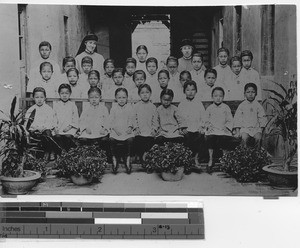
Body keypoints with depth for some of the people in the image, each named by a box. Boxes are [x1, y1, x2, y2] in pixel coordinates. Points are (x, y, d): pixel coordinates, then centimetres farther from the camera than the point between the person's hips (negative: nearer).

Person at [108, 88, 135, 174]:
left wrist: (130, 127, -11)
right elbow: (111, 120, 4)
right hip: (116, 131, 0)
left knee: (130, 139, -28)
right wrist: (115, 128, -11)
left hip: (126, 130, 0)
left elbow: (131, 119, 7)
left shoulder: (129, 107, 11)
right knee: (112, 139, -27)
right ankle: (115, 158, -7)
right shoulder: (114, 108, 9)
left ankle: (127, 157, -6)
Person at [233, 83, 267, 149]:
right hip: (244, 128, 0)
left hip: (256, 128, 1)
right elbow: (237, 118, 6)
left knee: (258, 138, -27)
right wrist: (237, 131, -2)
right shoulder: (241, 106, 7)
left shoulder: (258, 106, 9)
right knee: (244, 138, -29)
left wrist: (261, 129, -1)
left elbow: (262, 118, 9)